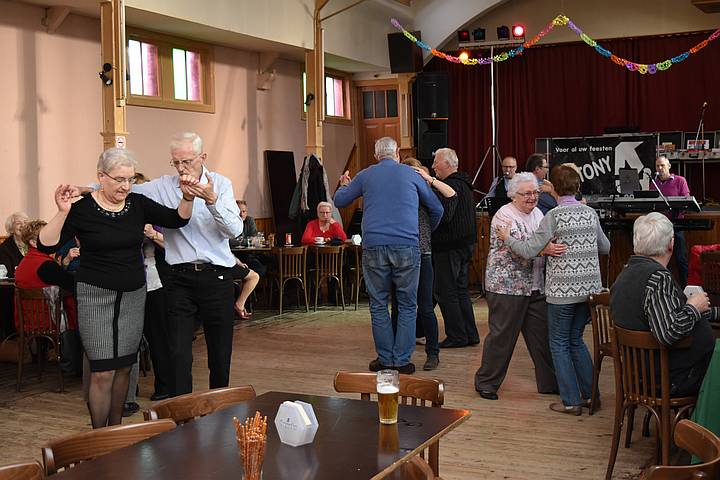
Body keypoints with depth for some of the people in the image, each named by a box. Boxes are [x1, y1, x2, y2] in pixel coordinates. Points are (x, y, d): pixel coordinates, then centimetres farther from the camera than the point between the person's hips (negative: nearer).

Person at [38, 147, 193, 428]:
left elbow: (177, 220, -2)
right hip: (96, 296, -4)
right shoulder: (82, 209, -9)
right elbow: (46, 246, -14)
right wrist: (62, 213, -28)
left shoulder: (138, 205, 2)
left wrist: (187, 198, -20)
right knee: (103, 373, -6)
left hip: (133, 295, 4)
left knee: (124, 368, 10)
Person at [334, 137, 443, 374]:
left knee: (378, 305, 9)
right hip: (407, 246, -1)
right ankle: (402, 360, 4)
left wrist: (344, 185, 43)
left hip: (374, 247, 1)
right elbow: (437, 208, 18)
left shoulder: (365, 176, 11)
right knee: (407, 305, 6)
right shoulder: (411, 174, 11)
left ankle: (385, 359, 10)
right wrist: (429, 232, 36)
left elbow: (339, 201, 22)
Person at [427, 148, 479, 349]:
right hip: (465, 243, 10)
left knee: (446, 291, -2)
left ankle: (457, 336, 2)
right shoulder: (463, 183, 15)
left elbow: (445, 215, -29)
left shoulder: (451, 185, -17)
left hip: (450, 246, -10)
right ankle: (470, 334, 19)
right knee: (461, 289, 16)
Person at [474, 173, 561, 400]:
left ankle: (549, 382, 20)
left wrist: (557, 245, 0)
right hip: (507, 286, -7)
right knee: (502, 335, 0)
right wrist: (545, 249, -39)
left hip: (535, 287, 7)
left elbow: (547, 240, 22)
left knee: (542, 334, 10)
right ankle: (486, 383, 13)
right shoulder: (504, 216, -12)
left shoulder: (537, 213, 13)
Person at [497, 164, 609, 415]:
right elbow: (605, 247, 18)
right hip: (589, 288, 6)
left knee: (560, 344, 7)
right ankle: (590, 394, 21)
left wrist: (507, 238, 2)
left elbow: (529, 250, -13)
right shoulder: (590, 213, 6)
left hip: (563, 291, -6)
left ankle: (571, 401, 8)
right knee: (576, 339, 20)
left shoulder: (554, 216, -12)